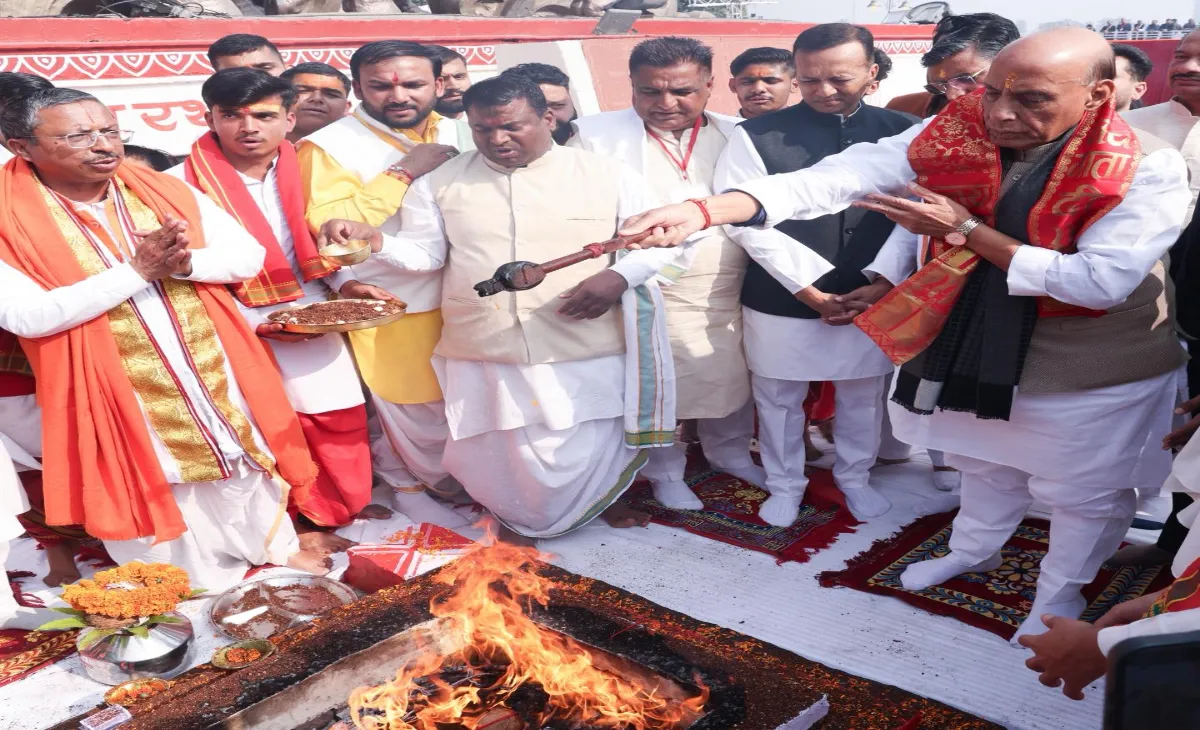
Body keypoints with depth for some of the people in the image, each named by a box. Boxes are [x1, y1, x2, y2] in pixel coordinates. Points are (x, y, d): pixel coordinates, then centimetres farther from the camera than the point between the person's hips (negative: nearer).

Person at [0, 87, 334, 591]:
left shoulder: (166, 191, 0)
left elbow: (248, 255, -2)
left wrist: (184, 263, -23)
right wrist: (138, 270, -24)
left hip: (219, 377, 4)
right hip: (117, 396, -3)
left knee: (245, 465, 19)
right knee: (150, 490, 12)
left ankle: (274, 545, 44)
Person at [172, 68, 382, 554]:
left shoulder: (301, 172, 1)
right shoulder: (183, 184, -13)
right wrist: (258, 323, -18)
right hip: (239, 331, -4)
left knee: (341, 416, 11)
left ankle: (336, 505, 34)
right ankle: (301, 521, 27)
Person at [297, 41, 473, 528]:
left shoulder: (462, 134, 8)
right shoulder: (328, 146, -6)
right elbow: (330, 228, -19)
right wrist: (404, 173, -17)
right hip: (390, 307, -4)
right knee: (416, 408, 4)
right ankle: (406, 484, 32)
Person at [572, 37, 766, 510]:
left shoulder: (739, 134, 2)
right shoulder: (595, 134, -8)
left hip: (730, 296, 3)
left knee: (732, 382, 19)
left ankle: (731, 455, 44)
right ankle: (665, 474, 35)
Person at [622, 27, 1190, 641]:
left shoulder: (1149, 170, -23)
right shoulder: (954, 137, -16)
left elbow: (1100, 281, -29)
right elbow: (838, 178, -27)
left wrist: (967, 231, -28)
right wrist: (702, 211, -41)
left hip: (1092, 375, -3)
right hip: (976, 351, 3)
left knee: (1083, 494, 17)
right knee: (987, 467, 26)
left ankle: (1060, 594, 45)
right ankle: (972, 550, 54)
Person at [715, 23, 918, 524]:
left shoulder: (902, 132, -1)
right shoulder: (757, 136, -9)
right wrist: (807, 285, -15)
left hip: (872, 298, 2)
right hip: (781, 301, -2)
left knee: (863, 397, 18)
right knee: (779, 399, 14)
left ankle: (855, 477, 43)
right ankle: (784, 484, 37)